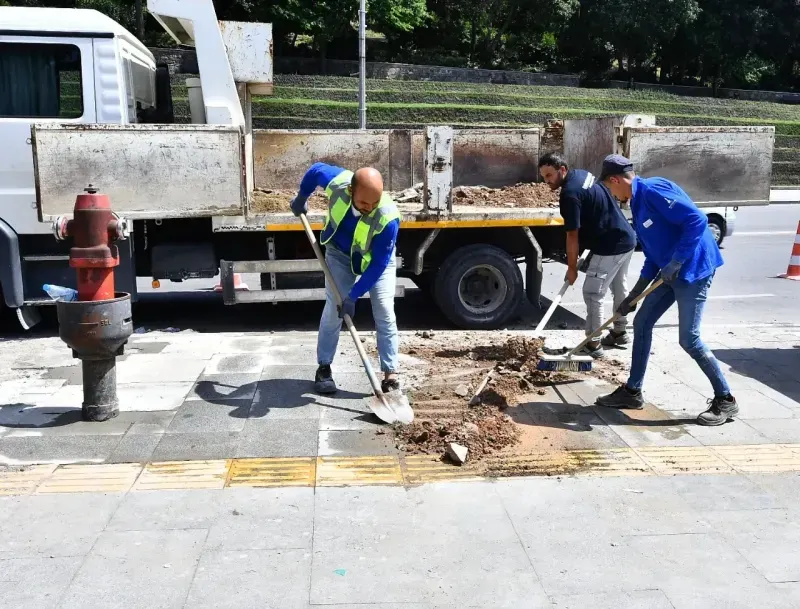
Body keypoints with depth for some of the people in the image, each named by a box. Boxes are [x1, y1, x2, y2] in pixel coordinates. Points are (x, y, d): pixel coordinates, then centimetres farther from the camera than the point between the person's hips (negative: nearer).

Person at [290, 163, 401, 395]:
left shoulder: (388, 217, -40)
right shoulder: (337, 182, -34)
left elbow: (379, 264, -30)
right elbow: (315, 169, -8)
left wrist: (354, 295, -30)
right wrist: (301, 198, 7)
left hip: (378, 260, -2)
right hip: (340, 253, 2)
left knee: (384, 313, -9)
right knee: (333, 309, -3)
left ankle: (390, 374, -2)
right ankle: (324, 368, 10)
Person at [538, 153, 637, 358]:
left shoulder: (569, 194, -22)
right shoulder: (581, 174, 8)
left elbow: (573, 236, -18)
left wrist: (572, 267, -9)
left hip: (610, 247, -11)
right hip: (626, 239, 11)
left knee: (592, 294, -4)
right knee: (619, 287, 23)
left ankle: (593, 344, 3)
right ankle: (620, 332, 38)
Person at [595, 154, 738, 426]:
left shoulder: (653, 190, -15)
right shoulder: (638, 205, 14)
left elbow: (697, 220, -25)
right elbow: (653, 258, 18)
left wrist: (677, 262, -23)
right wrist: (632, 296, 17)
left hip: (694, 271, -10)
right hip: (671, 273, 10)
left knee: (688, 339, -8)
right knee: (642, 324, 10)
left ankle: (725, 400, 8)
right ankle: (632, 391, 20)